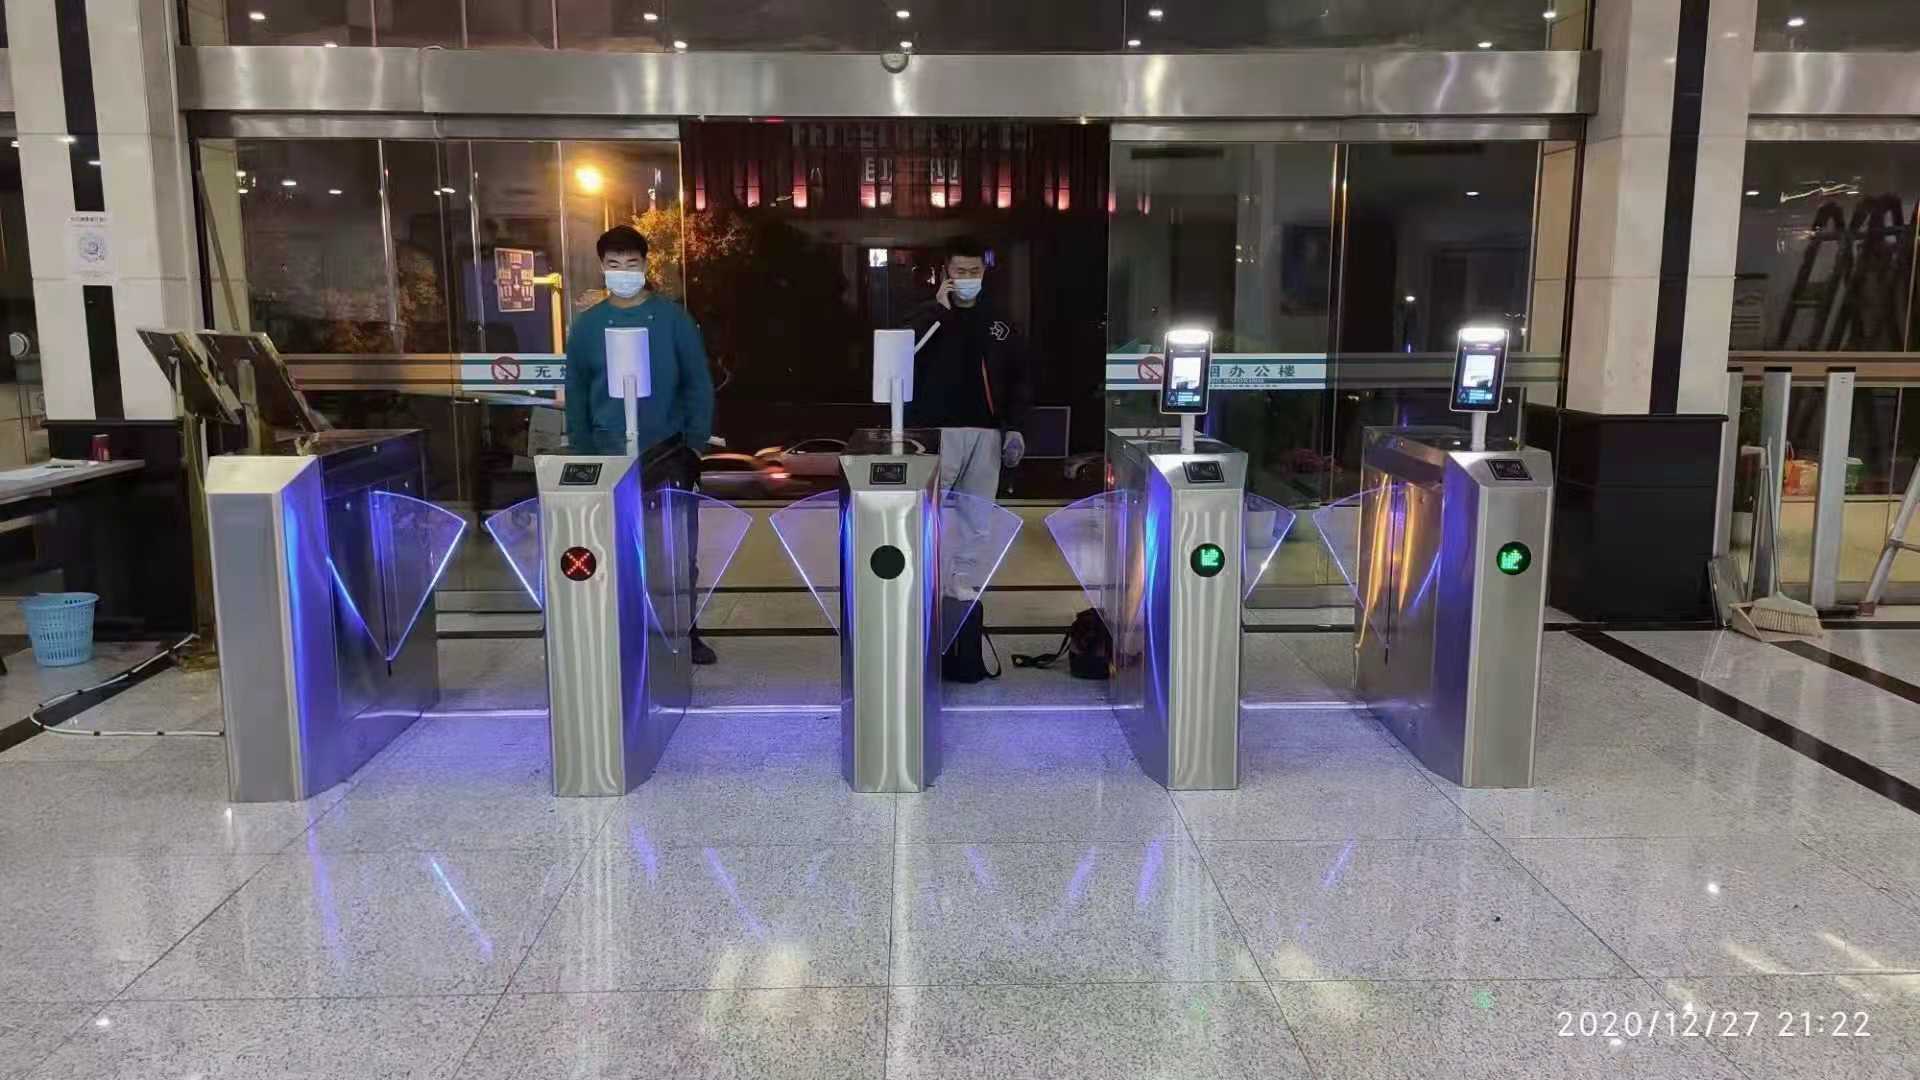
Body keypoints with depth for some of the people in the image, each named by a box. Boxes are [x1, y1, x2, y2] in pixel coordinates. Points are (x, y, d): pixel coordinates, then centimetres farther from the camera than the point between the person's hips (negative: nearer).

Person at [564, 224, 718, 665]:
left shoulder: (673, 318, 0)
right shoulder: (586, 325, 5)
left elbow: (698, 384, 1)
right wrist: (581, 455, 5)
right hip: (610, 454, 1)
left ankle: (684, 631, 17)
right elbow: (576, 395, 9)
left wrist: (696, 443, -6)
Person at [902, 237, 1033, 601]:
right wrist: (940, 310, -19)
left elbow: (1018, 374, 12)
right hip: (937, 429, -3)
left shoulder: (998, 318, 9)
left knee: (976, 513, 10)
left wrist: (1014, 426, 3)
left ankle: (964, 578, 22)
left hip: (986, 430, 3)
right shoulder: (927, 314, 1)